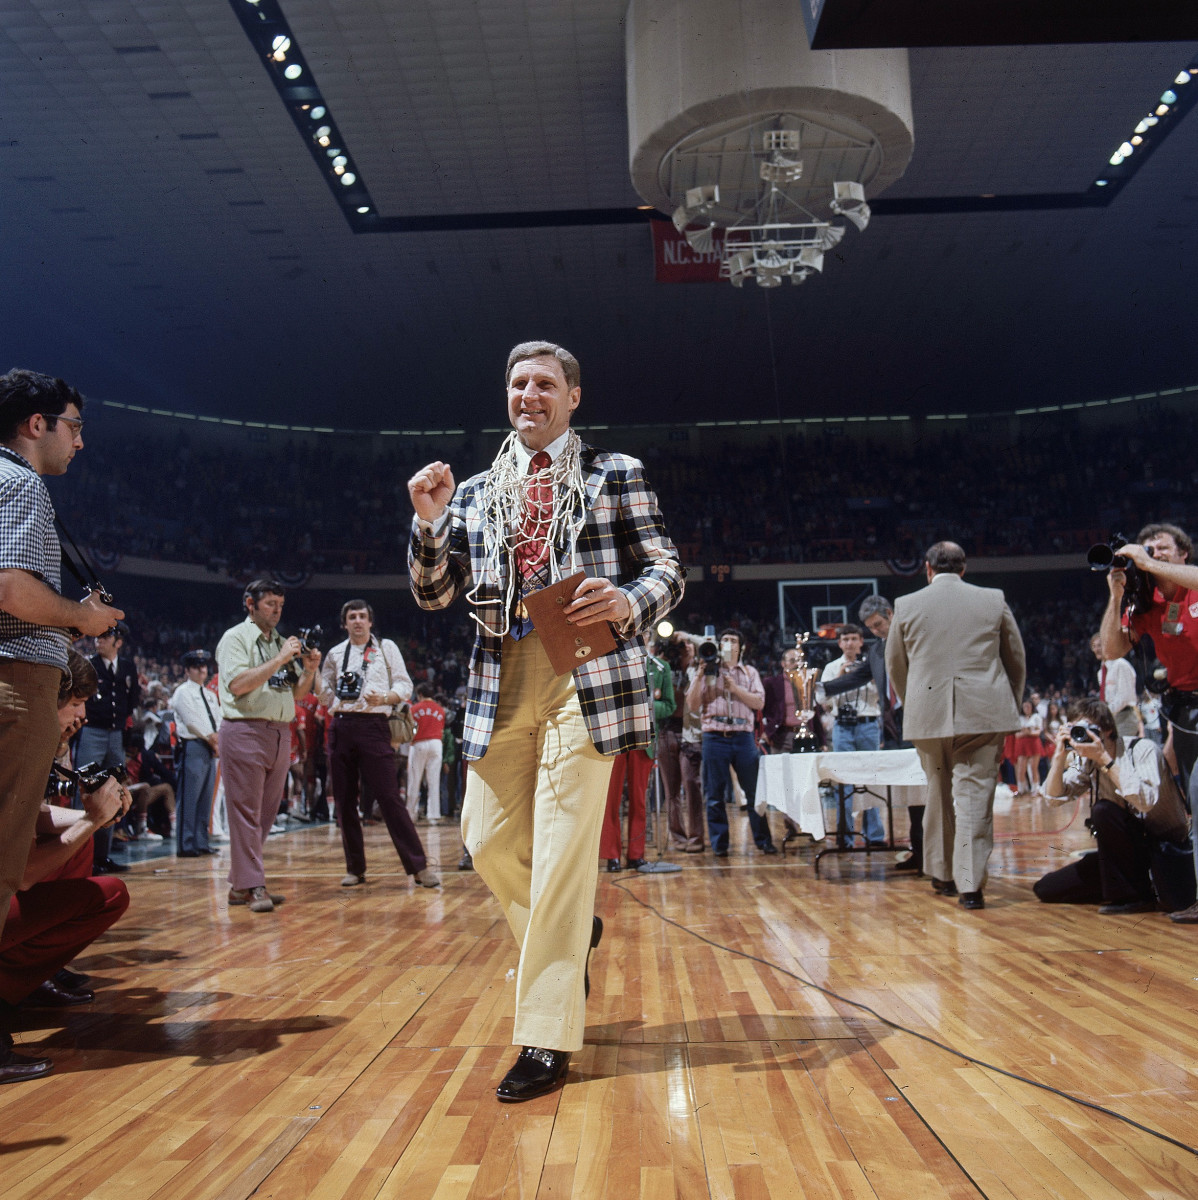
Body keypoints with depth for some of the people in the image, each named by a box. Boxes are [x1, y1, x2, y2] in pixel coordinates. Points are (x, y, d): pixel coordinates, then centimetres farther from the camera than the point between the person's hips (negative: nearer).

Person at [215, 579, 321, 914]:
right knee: (246, 812, -5)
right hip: (245, 732, -7)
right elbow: (238, 684, -16)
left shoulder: (283, 643, 18)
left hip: (281, 733, 7)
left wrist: (309, 671, 1)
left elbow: (297, 694, 20)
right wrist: (280, 660, -15)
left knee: (265, 814, 8)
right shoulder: (235, 638, -1)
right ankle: (252, 886, -5)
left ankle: (240, 884, 16)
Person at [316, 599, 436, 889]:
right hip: (341, 727, 4)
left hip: (373, 726, -4)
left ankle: (419, 866, -6)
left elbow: (405, 685, 3)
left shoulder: (386, 647, 8)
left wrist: (383, 698, -14)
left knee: (389, 797, -10)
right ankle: (355, 868, 16)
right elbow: (324, 692, 21)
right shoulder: (335, 654, 15)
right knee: (345, 801, 5)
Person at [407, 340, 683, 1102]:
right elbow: (435, 595, 12)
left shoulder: (617, 475, 7)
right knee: (489, 839, 10)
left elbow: (667, 573, 4)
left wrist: (627, 602, -18)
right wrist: (430, 523, -6)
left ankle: (548, 1039, 3)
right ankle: (570, 933, 39)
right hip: (500, 686, 5)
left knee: (562, 849, -7)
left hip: (585, 678, -4)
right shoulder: (476, 494, 16)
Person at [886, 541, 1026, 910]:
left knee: (939, 794, 15)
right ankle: (970, 884, -4)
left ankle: (943, 874, 25)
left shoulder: (905, 606, 3)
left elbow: (895, 665, 12)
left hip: (929, 715, 1)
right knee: (974, 795, -1)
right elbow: (1016, 660, 12)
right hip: (983, 713, -1)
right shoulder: (994, 601, 4)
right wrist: (1009, 705, 24)